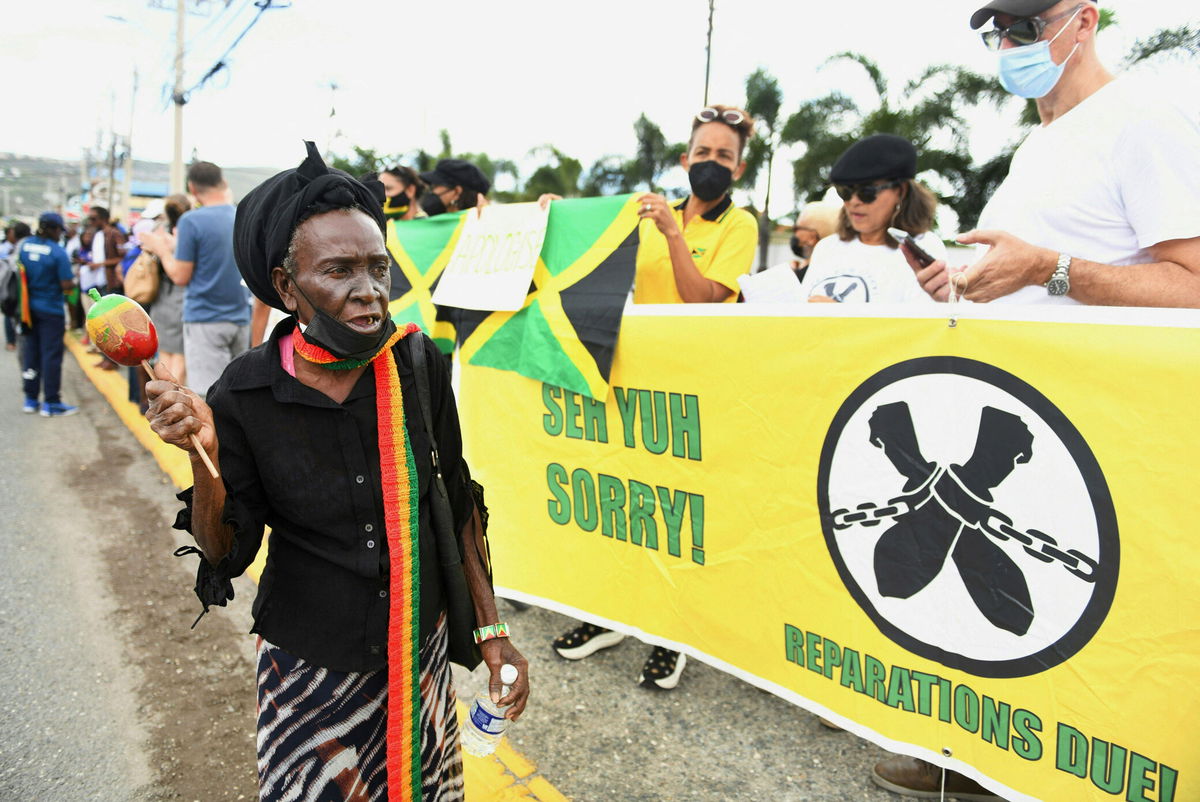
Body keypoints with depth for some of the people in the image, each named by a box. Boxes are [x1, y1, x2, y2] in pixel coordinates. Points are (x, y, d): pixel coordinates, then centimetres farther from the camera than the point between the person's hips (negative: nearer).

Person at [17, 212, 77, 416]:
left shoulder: (23, 245, -1)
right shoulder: (58, 252, -18)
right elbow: (67, 286, -18)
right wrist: (73, 279, 2)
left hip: (29, 307, 6)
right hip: (51, 309, -6)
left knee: (31, 353, 15)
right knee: (51, 355, 1)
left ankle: (30, 399, 21)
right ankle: (51, 403, 5)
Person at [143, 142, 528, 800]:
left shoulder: (417, 365, -12)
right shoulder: (245, 395, -15)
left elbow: (456, 501, -2)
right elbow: (226, 552, -7)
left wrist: (491, 629, 0)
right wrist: (204, 455, -25)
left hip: (420, 646, 2)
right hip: (309, 661, -1)